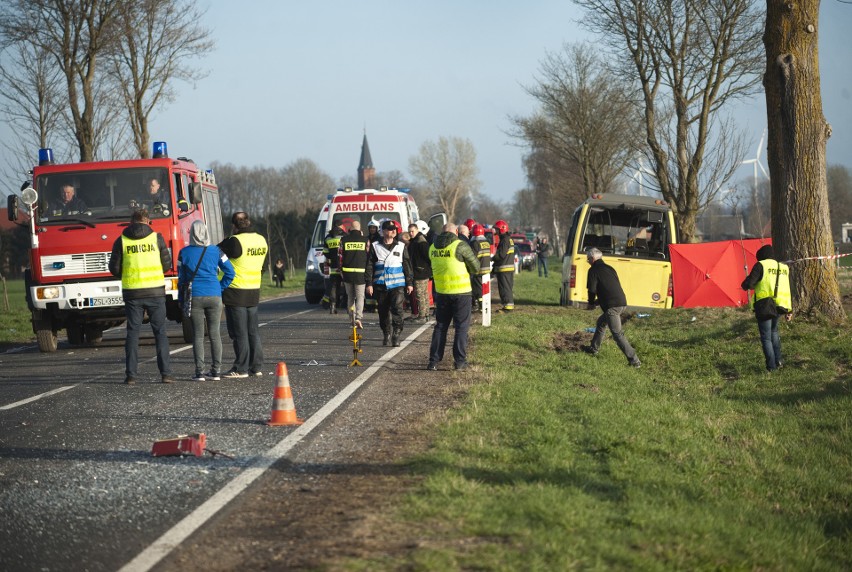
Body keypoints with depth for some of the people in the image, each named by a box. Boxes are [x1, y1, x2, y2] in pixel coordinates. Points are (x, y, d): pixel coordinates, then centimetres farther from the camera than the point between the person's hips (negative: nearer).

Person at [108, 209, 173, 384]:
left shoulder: (122, 240, 1)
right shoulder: (156, 238, -1)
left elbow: (114, 269, 2)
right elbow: (166, 264, 1)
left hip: (132, 292, 1)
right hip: (155, 291, -1)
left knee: (133, 333, 7)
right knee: (160, 332, 5)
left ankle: (131, 375, 2)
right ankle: (165, 373, -1)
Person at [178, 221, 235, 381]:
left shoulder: (184, 253, -2)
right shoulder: (215, 251, 2)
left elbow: (181, 278, 3)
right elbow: (230, 272, 2)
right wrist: (220, 288, 11)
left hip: (194, 297, -1)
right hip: (214, 296, 1)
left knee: (198, 335, 2)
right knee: (215, 334, 8)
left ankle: (200, 372, -2)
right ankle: (216, 371, 8)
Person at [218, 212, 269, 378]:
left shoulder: (235, 241, -18)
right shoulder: (261, 241, 6)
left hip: (236, 292, -7)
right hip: (254, 291, 7)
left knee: (239, 333, -1)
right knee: (253, 330, 14)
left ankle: (241, 368, 0)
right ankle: (257, 367, 15)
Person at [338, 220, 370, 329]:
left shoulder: (343, 240, 1)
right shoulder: (365, 240, -2)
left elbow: (339, 257, 2)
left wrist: (341, 272, 10)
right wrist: (368, 273, 12)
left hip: (347, 273, 1)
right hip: (361, 273, -1)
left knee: (350, 297, 16)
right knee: (360, 297, 3)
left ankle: (351, 318, 17)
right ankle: (358, 317, -16)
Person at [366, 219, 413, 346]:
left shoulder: (401, 246, 7)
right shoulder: (375, 247, 5)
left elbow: (407, 265, 11)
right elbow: (369, 266, 5)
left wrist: (409, 283, 8)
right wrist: (369, 284, -1)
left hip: (397, 285, -1)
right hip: (381, 285, 1)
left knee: (397, 308, -14)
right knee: (383, 311, 7)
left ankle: (396, 335, -11)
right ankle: (387, 335, 19)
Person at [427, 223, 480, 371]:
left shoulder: (433, 247, 4)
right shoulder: (460, 245, -11)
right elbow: (475, 267, -5)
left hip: (441, 292, 4)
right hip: (461, 292, -4)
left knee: (440, 326, 13)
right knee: (461, 327, 5)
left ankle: (434, 361, 10)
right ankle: (460, 361, 4)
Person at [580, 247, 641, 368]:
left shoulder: (593, 270, -1)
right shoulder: (609, 268, 23)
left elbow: (592, 289, -8)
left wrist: (591, 303, 11)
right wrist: (598, 301, 29)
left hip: (612, 306, -9)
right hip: (622, 303, 9)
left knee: (617, 333, -8)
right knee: (601, 323, 29)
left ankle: (634, 360, -15)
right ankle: (593, 349, 41)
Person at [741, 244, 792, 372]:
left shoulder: (761, 266, -7)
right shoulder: (784, 268, 13)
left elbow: (748, 284, -14)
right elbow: (788, 291, 16)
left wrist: (746, 283, 10)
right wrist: (789, 310, 21)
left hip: (764, 307, -6)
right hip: (779, 307, 6)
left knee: (766, 337, 3)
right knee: (774, 332, 26)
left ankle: (771, 366, 1)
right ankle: (778, 360, 20)